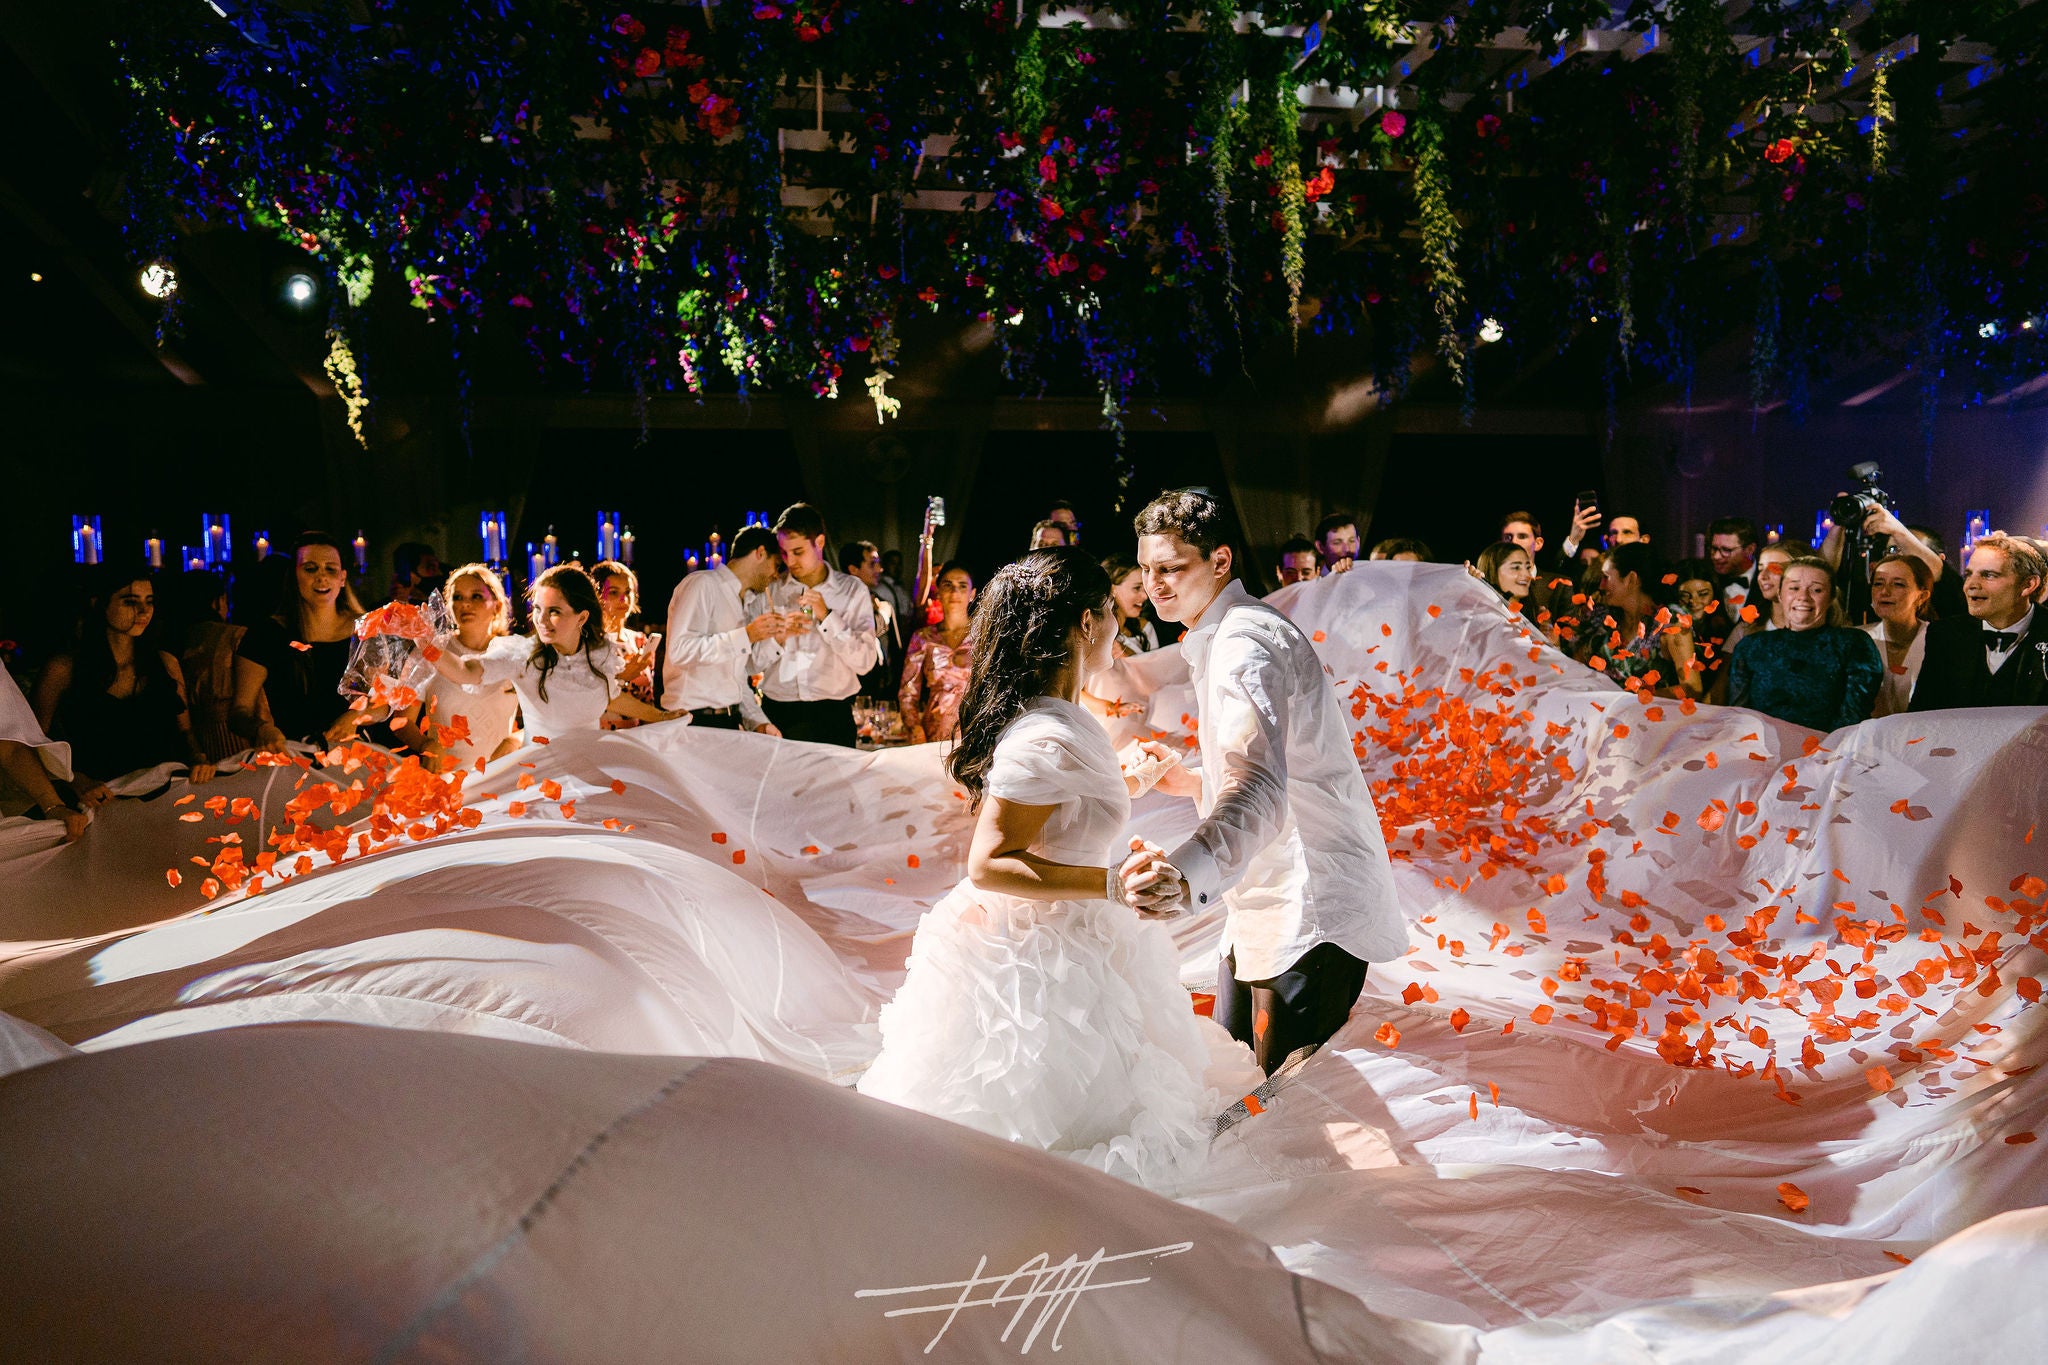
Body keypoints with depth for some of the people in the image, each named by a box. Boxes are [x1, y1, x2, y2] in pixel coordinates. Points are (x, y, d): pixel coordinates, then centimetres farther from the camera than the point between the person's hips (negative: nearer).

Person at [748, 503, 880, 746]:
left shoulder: (852, 590, 5)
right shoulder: (767, 592, 8)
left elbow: (865, 662, -5)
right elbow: (750, 664, 5)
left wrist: (827, 617, -12)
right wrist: (777, 639, -13)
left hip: (831, 717, -1)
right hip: (778, 715, 1)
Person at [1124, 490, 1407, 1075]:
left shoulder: (1243, 643, -19)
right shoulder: (1221, 638, 17)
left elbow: (1259, 788, -38)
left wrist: (1187, 872, -54)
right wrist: (1194, 785, 23)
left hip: (1311, 913, -11)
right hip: (1272, 908, 11)